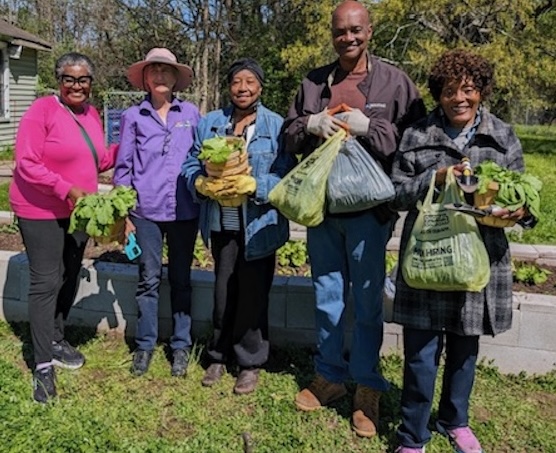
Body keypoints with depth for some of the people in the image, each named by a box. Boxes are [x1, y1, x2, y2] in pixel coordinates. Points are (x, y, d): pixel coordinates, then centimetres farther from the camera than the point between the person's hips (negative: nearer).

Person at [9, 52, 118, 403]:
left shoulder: (92, 114, 5)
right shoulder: (42, 110, -16)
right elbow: (26, 164, -21)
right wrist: (66, 189, -29)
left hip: (78, 211, 7)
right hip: (41, 212, -7)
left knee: (71, 278, 16)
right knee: (46, 282, -5)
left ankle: (56, 340, 36)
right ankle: (43, 365, 4)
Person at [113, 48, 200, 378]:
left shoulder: (191, 114, 6)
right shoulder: (133, 116, 4)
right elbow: (124, 166, 5)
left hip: (184, 210, 1)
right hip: (146, 210, 0)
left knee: (181, 278, 9)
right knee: (149, 279, 6)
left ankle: (181, 346, 19)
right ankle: (145, 344, 19)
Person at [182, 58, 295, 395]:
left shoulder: (277, 126, -4)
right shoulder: (209, 123, 7)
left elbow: (287, 177, -8)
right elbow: (191, 165, 7)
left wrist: (253, 185, -22)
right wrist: (203, 184, -13)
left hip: (259, 226, -3)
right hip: (222, 225, 3)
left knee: (253, 295, 6)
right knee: (223, 292, 13)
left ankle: (251, 363, 23)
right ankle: (219, 357, 31)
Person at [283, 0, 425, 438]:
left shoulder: (394, 81, -1)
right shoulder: (314, 82, 10)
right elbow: (289, 135, 15)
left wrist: (367, 127, -18)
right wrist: (310, 124, -6)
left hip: (369, 208, -4)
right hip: (320, 205, 4)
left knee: (367, 302, 5)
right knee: (326, 296, 14)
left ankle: (367, 390, 20)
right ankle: (330, 376, 30)